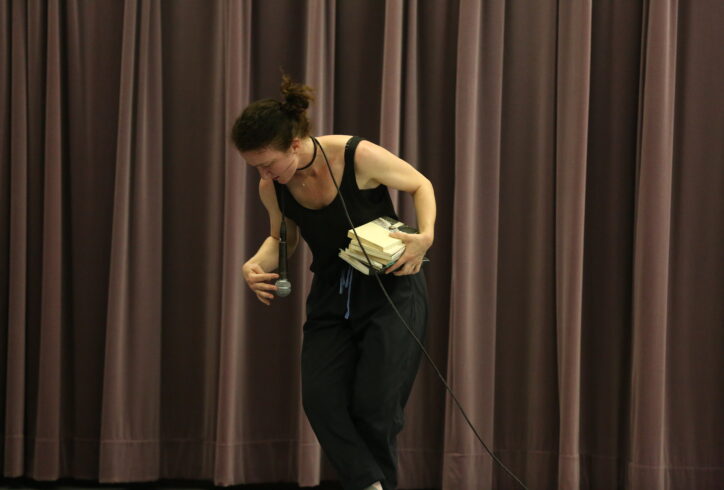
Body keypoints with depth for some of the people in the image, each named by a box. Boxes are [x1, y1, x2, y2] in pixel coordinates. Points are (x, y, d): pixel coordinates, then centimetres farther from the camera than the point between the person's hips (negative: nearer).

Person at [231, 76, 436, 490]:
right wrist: (257, 264, -11)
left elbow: (421, 185, -6)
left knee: (374, 405, -7)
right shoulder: (272, 187, -9)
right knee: (320, 399, -12)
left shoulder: (359, 156, -23)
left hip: (392, 288, -4)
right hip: (331, 296, 5)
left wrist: (426, 236, -24)